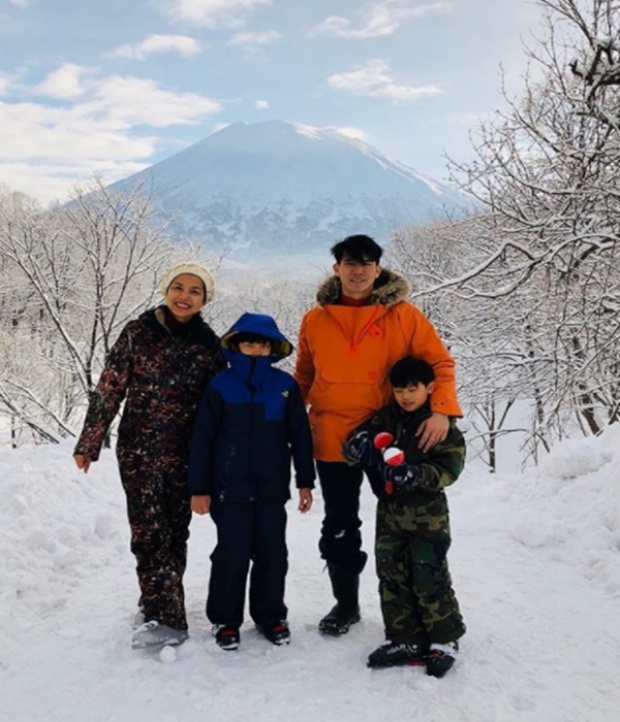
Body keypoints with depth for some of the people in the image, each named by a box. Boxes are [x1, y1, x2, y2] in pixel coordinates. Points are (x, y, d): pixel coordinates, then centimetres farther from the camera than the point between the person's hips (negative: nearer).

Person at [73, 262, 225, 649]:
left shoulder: (209, 344, 1)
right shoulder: (137, 332, -3)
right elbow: (109, 390, 0)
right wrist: (89, 443, -1)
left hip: (184, 453, 1)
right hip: (138, 448, -1)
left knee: (175, 531, 7)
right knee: (149, 531, -6)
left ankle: (158, 603, 24)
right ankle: (167, 617, 0)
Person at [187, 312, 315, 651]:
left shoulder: (285, 386, 1)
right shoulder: (220, 385, -4)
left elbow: (300, 435, 7)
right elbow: (202, 439, -2)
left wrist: (305, 481, 7)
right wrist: (199, 488, -3)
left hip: (272, 488, 2)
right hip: (230, 489, -2)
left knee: (272, 553, 10)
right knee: (232, 554, 4)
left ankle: (270, 615, 28)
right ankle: (225, 619, 22)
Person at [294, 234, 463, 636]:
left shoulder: (403, 314, -4)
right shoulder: (316, 319, 3)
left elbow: (440, 362, -5)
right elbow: (303, 377, 12)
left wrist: (442, 409, -20)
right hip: (333, 439, 2)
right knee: (339, 527, 13)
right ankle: (346, 603, 32)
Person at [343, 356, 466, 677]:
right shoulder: (384, 419, 4)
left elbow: (450, 467, -15)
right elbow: (351, 445, 1)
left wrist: (413, 474, -30)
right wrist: (363, 447, -23)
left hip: (427, 512, -4)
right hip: (389, 510, 5)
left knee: (430, 578, 1)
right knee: (392, 577, 9)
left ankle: (444, 640, 18)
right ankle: (404, 639, 22)